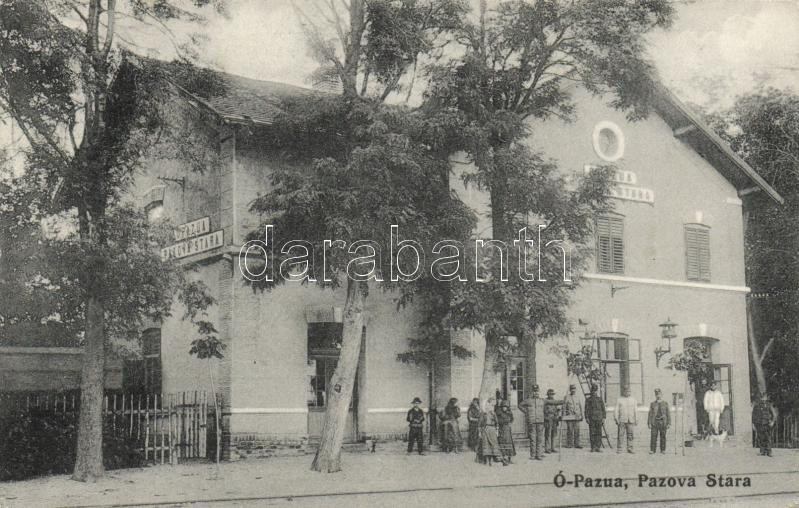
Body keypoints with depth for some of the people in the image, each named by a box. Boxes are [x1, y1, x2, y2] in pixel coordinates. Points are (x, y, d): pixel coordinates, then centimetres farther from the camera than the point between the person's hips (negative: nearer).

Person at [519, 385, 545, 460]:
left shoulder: (541, 401, 10)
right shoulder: (527, 400, 1)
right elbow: (520, 405, 14)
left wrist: (542, 420, 13)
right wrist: (526, 412, 4)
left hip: (540, 422, 3)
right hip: (531, 422, -3)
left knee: (539, 439, 3)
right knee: (532, 439, -3)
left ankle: (538, 455, 9)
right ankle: (532, 455, 3)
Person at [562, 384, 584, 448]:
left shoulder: (577, 397, 14)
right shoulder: (566, 397, 0)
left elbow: (580, 407, 18)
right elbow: (564, 407, -2)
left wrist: (581, 416, 12)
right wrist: (564, 416, -7)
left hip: (576, 417, 4)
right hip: (569, 417, -4)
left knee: (577, 431, 0)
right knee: (570, 431, -5)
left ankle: (576, 444, 4)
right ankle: (569, 444, 0)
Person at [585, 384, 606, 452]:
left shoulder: (600, 399, 11)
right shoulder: (588, 399, 7)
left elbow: (603, 409, 10)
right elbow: (586, 409, 4)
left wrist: (603, 418, 2)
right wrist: (587, 418, -6)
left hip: (599, 418, 1)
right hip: (591, 418, -1)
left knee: (599, 433, -3)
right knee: (592, 433, -2)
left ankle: (598, 447, 0)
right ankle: (593, 447, 2)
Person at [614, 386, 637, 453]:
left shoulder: (633, 400, 13)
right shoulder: (619, 400, 5)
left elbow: (635, 411, 13)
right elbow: (616, 411, 2)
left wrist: (636, 420, 7)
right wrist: (616, 419, -6)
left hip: (630, 420, 3)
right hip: (622, 420, -3)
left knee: (630, 435, 1)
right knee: (620, 434, -6)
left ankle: (629, 449, 6)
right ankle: (619, 449, -2)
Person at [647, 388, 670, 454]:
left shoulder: (665, 403, 7)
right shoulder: (652, 404, 8)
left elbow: (668, 414, 6)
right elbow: (650, 414, 7)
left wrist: (668, 423, 0)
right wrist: (649, 423, 1)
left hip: (663, 422, 0)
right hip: (654, 422, 0)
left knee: (663, 436, 4)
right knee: (653, 436, -5)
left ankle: (663, 450, 12)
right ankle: (652, 450, -2)